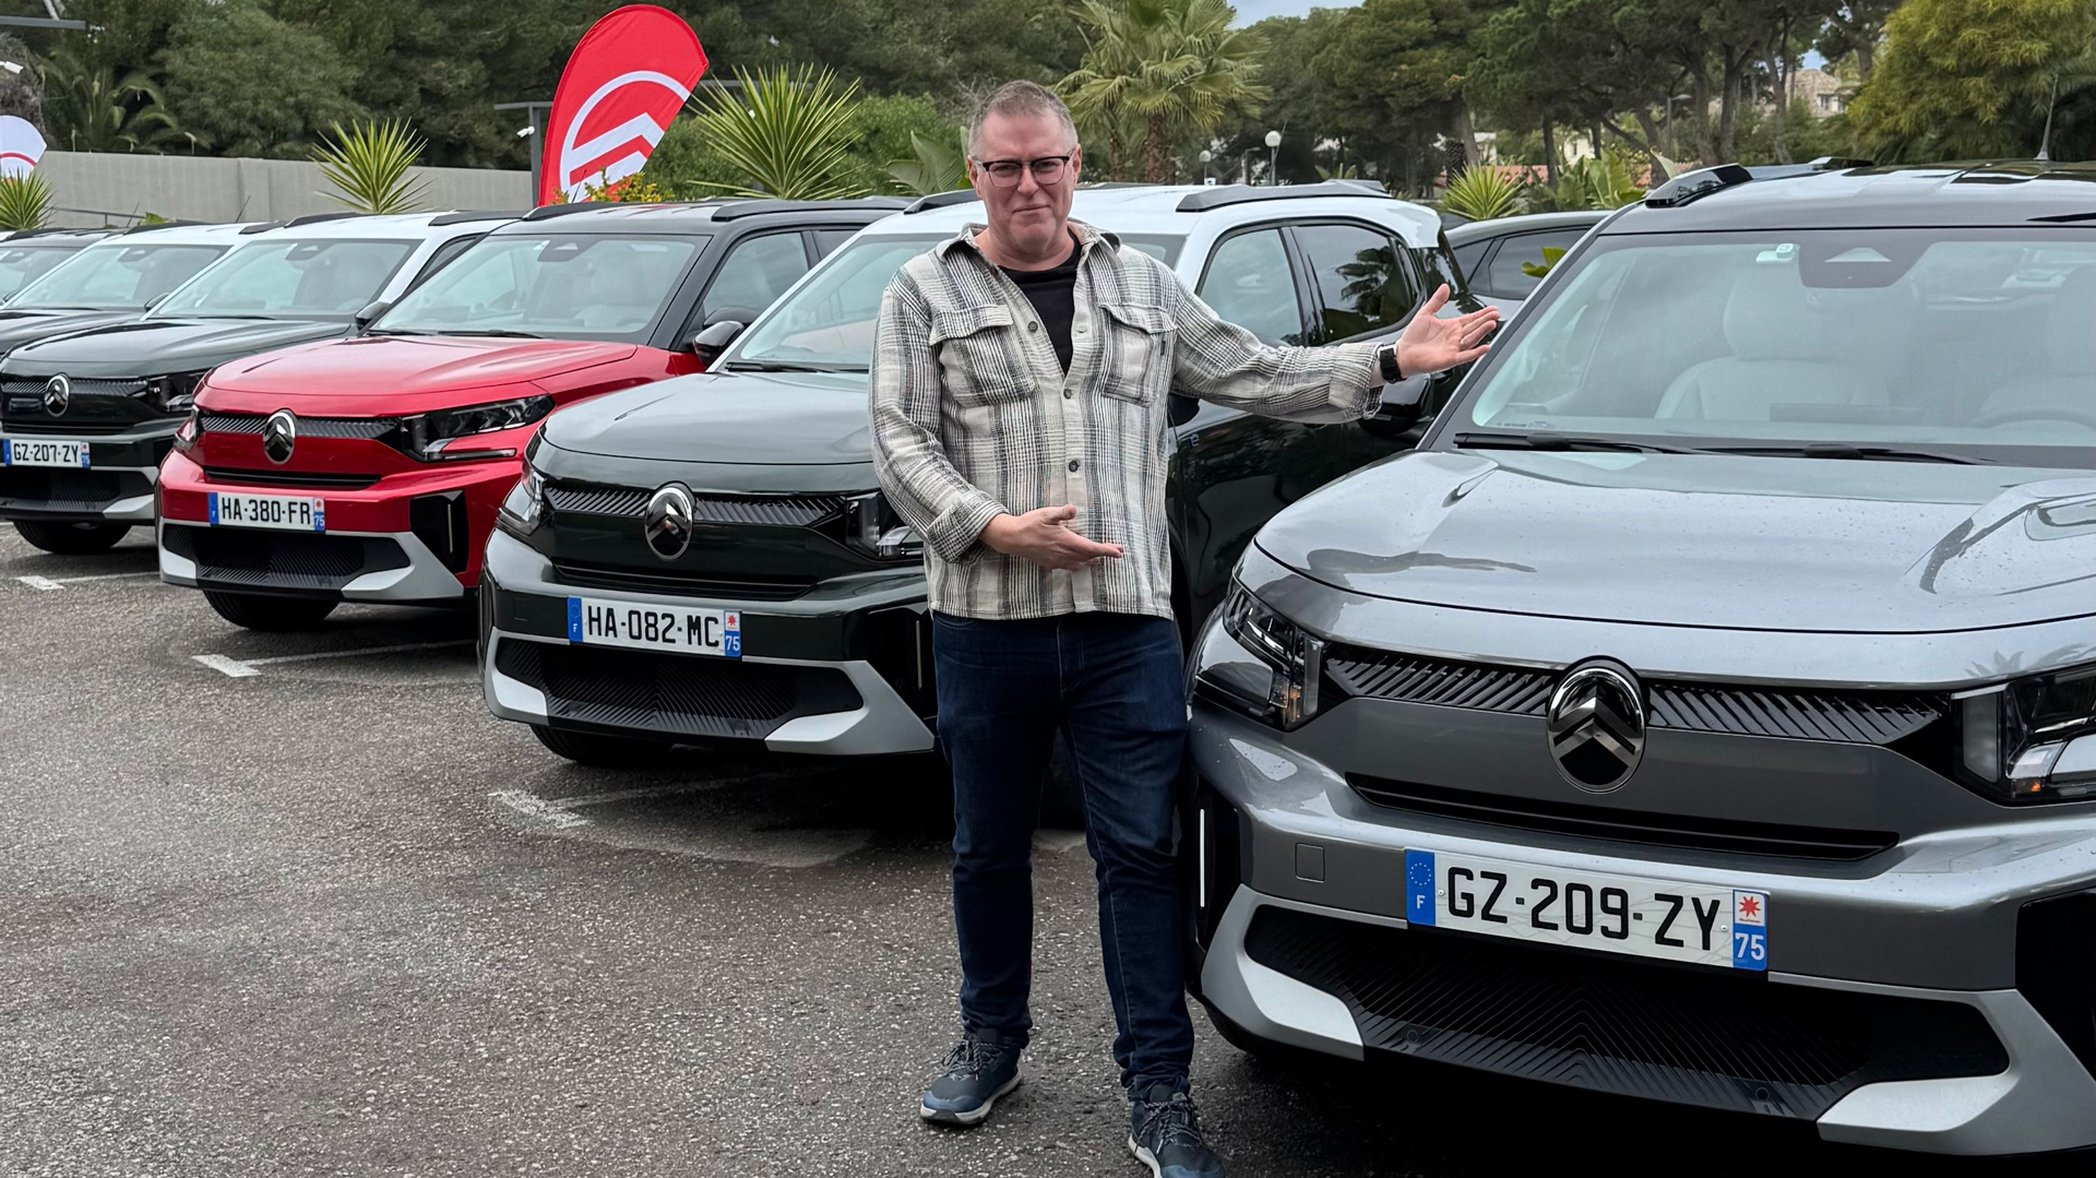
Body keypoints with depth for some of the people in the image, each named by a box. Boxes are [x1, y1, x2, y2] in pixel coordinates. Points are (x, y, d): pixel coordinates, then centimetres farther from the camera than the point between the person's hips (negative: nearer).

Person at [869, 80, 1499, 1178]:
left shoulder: (1141, 284, 15)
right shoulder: (925, 293, 5)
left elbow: (1254, 374, 18)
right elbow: (901, 443, -2)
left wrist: (1391, 359, 10)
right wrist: (995, 527, -17)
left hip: (1126, 622, 1)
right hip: (984, 624, -1)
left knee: (1139, 852, 0)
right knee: (989, 849, 12)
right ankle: (991, 1039, 33)